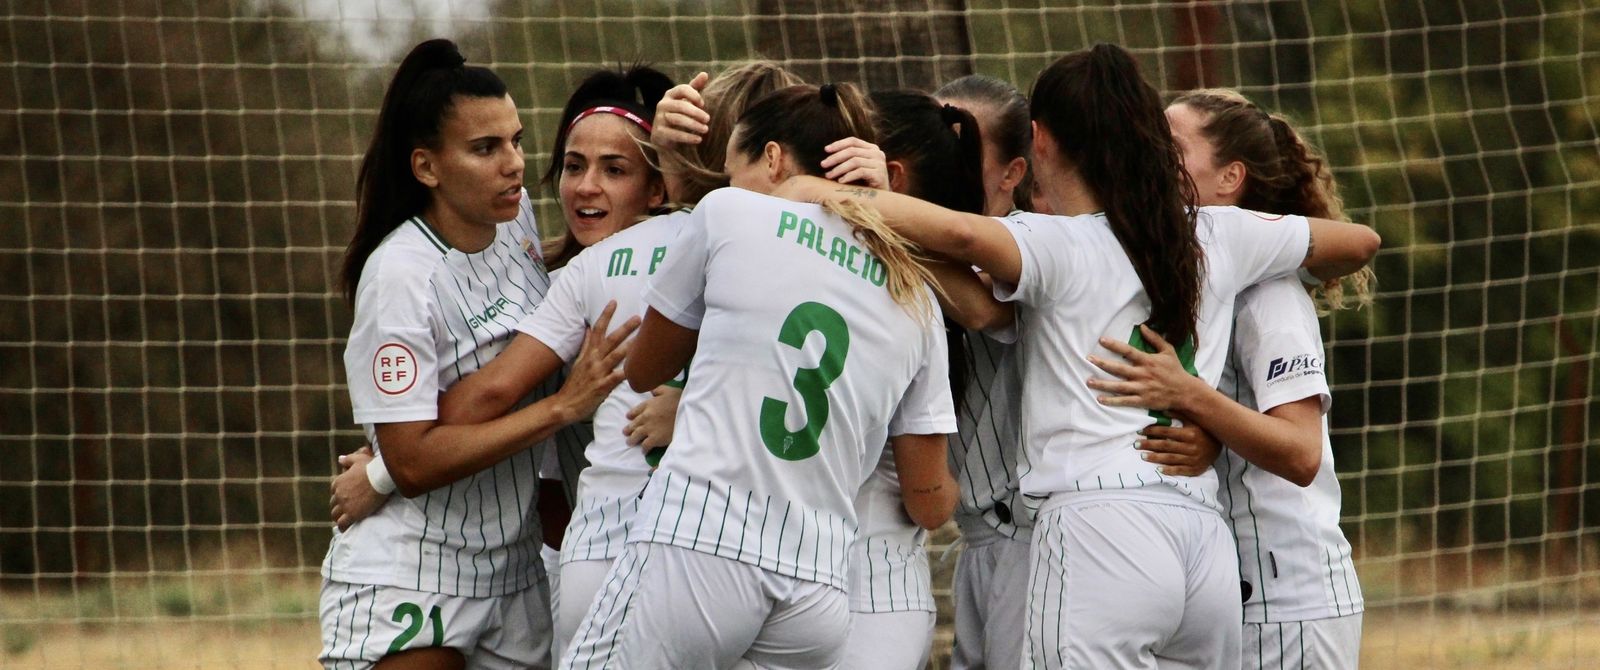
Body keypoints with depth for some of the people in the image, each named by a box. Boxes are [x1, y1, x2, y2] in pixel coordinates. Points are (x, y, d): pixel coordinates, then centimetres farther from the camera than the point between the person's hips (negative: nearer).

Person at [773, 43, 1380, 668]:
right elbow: (1358, 242, 30)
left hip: (1098, 528, -6)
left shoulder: (1057, 247, 0)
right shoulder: (1217, 236, 17)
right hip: (1205, 533, 6)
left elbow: (961, 233, -22)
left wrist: (828, 194, -11)